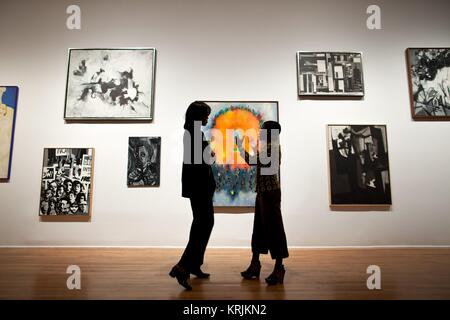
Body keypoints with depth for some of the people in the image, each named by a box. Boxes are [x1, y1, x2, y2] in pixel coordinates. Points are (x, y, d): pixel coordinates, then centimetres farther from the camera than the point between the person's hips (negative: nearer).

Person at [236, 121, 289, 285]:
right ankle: (255, 264, 21)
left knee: (274, 228, -3)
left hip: (270, 193, -10)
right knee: (259, 228, 12)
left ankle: (279, 268, 8)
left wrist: (240, 147, -13)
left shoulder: (272, 148, -12)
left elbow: (252, 161, -23)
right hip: (263, 192, 10)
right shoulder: (266, 148, 16)